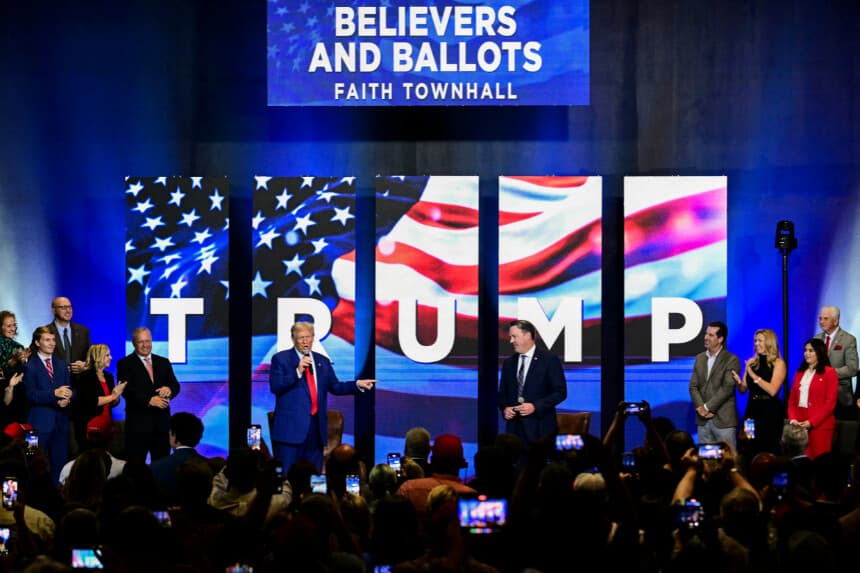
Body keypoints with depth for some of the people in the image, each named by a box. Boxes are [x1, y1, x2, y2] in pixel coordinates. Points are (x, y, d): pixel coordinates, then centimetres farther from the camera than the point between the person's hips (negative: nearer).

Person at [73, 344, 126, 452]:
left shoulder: (109, 376, 12)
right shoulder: (86, 376, -8)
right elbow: (91, 402, -19)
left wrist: (117, 394, -5)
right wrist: (113, 396, -14)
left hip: (106, 427, 7)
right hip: (90, 428, -7)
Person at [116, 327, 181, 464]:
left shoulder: (163, 362, 16)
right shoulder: (125, 364, 1)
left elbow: (175, 385, 9)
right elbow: (127, 390, -10)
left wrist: (169, 389, -16)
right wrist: (149, 400, -22)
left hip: (162, 422, 4)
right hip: (138, 423, -4)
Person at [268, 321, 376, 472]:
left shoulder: (322, 361, 15)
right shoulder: (281, 359, 0)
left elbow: (335, 387, 19)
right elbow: (275, 387, -10)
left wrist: (357, 384, 5)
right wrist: (297, 372, -19)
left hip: (316, 426, 5)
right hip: (291, 426, -5)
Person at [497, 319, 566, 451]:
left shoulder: (549, 360, -1)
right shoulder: (508, 363, 15)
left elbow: (560, 392, -5)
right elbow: (502, 393, 20)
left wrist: (535, 406, -14)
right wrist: (505, 408, -2)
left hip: (540, 427, -4)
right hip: (514, 426, 4)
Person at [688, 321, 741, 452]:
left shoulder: (731, 360, -5)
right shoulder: (700, 358, 14)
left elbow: (727, 388, -13)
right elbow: (693, 386, 9)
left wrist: (708, 407, -13)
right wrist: (700, 408, -7)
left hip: (724, 420, -5)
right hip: (703, 420, 5)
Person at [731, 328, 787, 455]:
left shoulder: (778, 363, -4)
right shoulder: (751, 363, 11)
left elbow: (772, 390, -15)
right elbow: (743, 389, 14)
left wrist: (753, 375, -15)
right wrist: (739, 382, -9)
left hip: (771, 412, -5)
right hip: (752, 409, 5)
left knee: (769, 450, -5)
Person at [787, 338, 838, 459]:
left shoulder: (829, 372, -2)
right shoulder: (800, 372, 17)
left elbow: (830, 402, -8)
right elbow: (792, 399, 15)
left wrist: (812, 422, -15)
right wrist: (792, 419, -3)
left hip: (820, 425, -5)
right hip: (799, 425, 5)